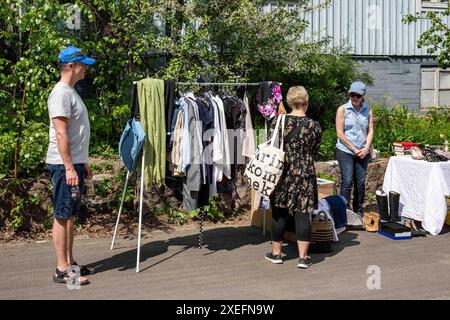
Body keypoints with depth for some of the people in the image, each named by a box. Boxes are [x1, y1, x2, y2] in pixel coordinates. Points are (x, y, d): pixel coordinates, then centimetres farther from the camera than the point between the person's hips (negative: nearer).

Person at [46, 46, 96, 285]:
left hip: (75, 163, 10)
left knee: (71, 215, 13)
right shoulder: (61, 94, -14)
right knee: (62, 216, -4)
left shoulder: (71, 92, 17)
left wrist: (83, 164, 21)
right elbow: (61, 134, -21)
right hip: (64, 165, -10)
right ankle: (62, 269, 2)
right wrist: (69, 167, -24)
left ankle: (70, 262, 22)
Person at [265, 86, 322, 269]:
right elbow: (314, 152, 8)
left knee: (279, 212, 11)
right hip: (304, 174, 0)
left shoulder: (278, 121, -5)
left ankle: (276, 253, 21)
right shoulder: (314, 126, -4)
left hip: (281, 172, 1)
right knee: (302, 214, 3)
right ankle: (303, 257, 7)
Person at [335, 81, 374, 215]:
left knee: (361, 182, 6)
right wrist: (354, 149, -9)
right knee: (347, 181, -5)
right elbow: (340, 134, -8)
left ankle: (358, 212, 18)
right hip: (345, 151, -3)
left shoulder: (367, 110, 7)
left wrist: (366, 148, -8)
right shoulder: (343, 110, -4)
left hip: (363, 153, 4)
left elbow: (370, 131, 7)